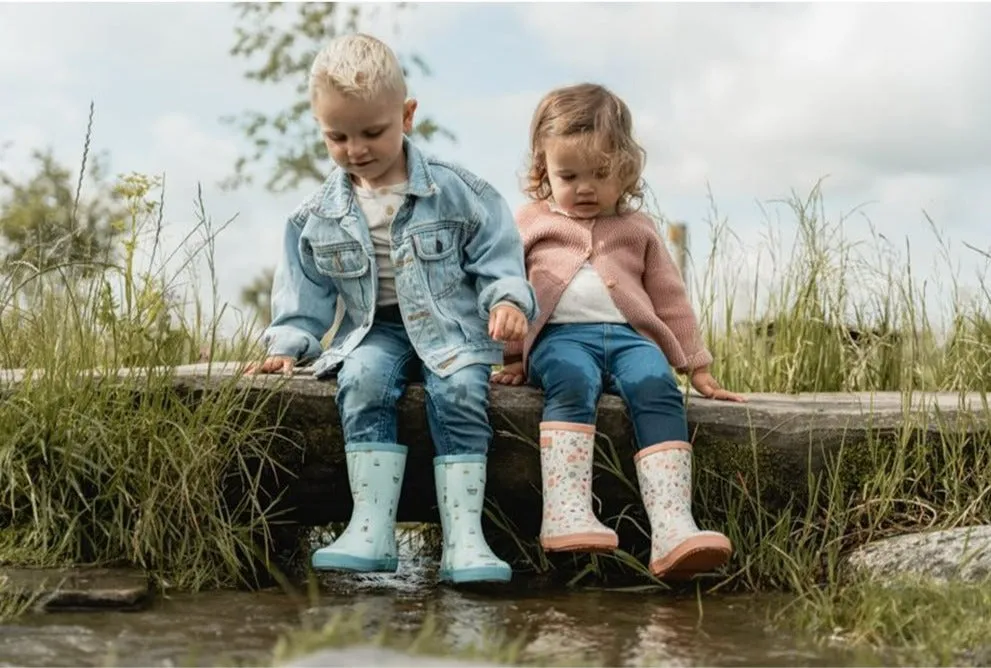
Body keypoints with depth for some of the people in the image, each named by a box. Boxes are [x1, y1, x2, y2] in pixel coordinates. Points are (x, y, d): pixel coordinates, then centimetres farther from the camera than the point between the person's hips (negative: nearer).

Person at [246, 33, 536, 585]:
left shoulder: (457, 192, -1)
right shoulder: (317, 218, 6)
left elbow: (498, 259, -1)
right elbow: (306, 291, 14)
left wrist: (508, 300, -18)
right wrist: (288, 344, 2)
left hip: (451, 327, -1)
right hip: (374, 330, 2)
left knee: (459, 392, -31)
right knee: (363, 381, -31)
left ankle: (463, 537, -33)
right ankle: (372, 528, -35)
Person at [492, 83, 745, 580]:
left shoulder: (636, 228, 25)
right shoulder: (530, 223, 20)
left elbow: (669, 298, 25)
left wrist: (697, 367, 21)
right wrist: (511, 358, 11)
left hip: (629, 335, 2)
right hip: (559, 335, -1)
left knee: (657, 387, -33)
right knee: (572, 382, -38)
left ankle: (672, 528, -49)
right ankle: (565, 513, -53)